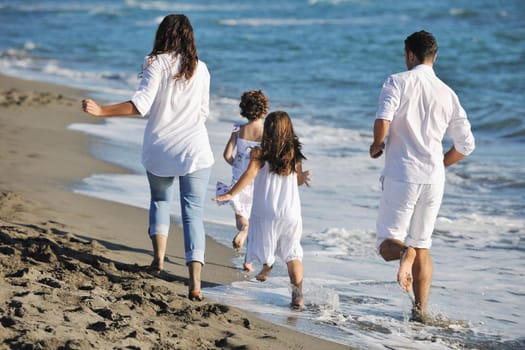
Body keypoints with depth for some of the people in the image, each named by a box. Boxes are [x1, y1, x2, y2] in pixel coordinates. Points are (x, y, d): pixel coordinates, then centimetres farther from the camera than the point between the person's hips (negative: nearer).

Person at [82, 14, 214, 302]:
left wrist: (101, 111, -19)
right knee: (193, 212, -1)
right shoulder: (200, 69, 5)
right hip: (195, 152, 1)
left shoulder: (157, 63, -6)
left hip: (159, 151, -1)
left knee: (160, 200, 26)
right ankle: (195, 280, -14)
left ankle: (159, 256, 13)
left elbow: (141, 104, -17)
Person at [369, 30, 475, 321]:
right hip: (434, 179, 4)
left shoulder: (398, 82, -3)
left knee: (387, 243, 4)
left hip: (402, 175, -4)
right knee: (423, 247, 15)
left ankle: (403, 253, -31)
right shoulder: (448, 94, 9)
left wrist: (377, 146, 2)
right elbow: (466, 145, 8)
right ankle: (420, 311, 11)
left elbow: (382, 122, -19)